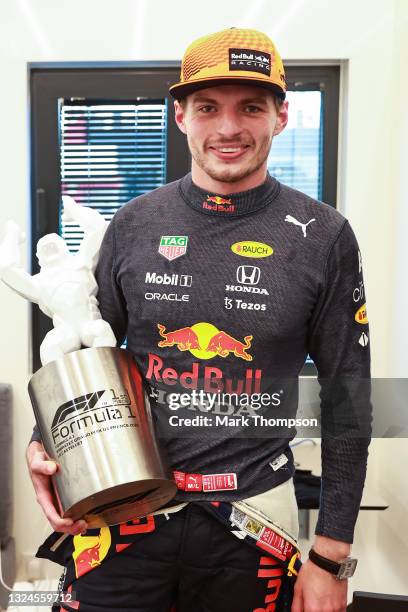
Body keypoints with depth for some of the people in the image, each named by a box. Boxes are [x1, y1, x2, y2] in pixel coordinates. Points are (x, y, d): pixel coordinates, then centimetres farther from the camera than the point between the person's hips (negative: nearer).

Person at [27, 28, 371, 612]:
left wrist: (331, 556, -3)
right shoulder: (134, 224, 0)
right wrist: (45, 444, -7)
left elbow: (347, 398, -3)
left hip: (253, 516, -1)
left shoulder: (323, 237, -6)